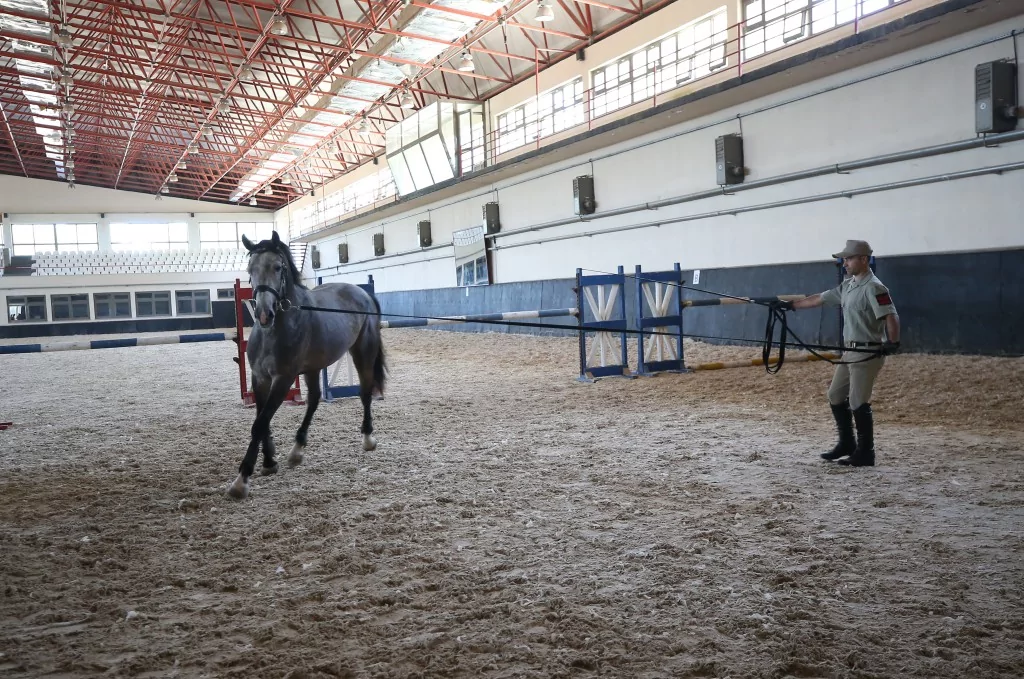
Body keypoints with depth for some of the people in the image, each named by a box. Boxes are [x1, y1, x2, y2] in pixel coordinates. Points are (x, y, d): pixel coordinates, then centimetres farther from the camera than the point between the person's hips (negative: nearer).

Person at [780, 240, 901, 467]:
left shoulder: (873, 287, -15)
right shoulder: (847, 286, 12)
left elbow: (891, 316, -24)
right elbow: (819, 299, 19)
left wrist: (893, 341, -38)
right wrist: (791, 305, 21)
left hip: (867, 353, -9)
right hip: (850, 352, 9)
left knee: (858, 403, -5)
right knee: (835, 396, 15)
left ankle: (865, 454, 6)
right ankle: (847, 444, 28)